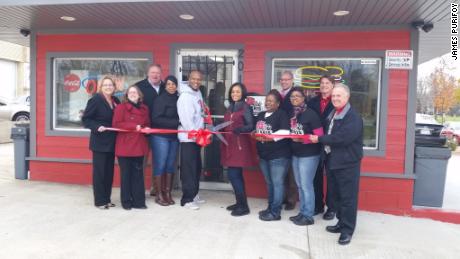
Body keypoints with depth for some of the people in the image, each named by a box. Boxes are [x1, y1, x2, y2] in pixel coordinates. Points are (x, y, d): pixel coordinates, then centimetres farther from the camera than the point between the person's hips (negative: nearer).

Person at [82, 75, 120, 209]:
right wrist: (97, 127, -23)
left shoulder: (116, 101, 9)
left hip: (112, 141, 6)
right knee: (99, 171, 1)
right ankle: (99, 200, 10)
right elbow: (85, 119, -10)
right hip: (99, 142, -6)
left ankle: (107, 199, 21)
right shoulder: (95, 100, -9)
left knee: (109, 171, 11)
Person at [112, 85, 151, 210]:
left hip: (139, 146, 5)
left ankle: (138, 201, 15)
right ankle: (126, 201, 14)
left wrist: (147, 128, -3)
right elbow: (116, 124, -12)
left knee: (138, 174, 8)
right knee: (126, 174, 3)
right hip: (125, 146, -4)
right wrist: (134, 126, -17)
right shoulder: (121, 107, -4)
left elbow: (147, 124, 21)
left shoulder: (144, 109, 12)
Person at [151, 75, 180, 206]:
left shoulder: (178, 99, 10)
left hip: (174, 137, 5)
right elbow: (156, 119, -14)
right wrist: (175, 122, -17)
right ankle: (159, 194, 7)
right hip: (161, 136, -5)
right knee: (160, 165, -2)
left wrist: (178, 124, -6)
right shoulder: (160, 99, -6)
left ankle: (167, 193, 17)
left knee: (170, 165, 9)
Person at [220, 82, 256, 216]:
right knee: (236, 175, 12)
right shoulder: (230, 107, 15)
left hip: (239, 145, -7)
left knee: (233, 175, -9)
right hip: (229, 144, 7)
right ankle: (239, 202, 22)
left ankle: (244, 206, 0)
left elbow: (251, 126, -15)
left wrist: (238, 129, -31)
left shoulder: (245, 107, -6)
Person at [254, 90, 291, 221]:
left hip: (278, 156, -7)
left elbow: (285, 132, -20)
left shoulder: (282, 114, -7)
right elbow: (256, 130, 23)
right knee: (269, 183, 16)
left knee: (277, 183, -2)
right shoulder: (260, 115, 15)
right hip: (263, 155, 8)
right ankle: (270, 207, 26)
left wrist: (268, 137, -23)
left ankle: (275, 212, 4)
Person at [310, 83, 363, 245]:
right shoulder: (333, 114, 15)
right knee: (337, 195, 17)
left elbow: (341, 138, -25)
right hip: (333, 161, 9)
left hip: (348, 163, -9)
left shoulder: (354, 117, -16)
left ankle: (348, 230, 9)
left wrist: (319, 139, -16)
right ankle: (342, 223, 31)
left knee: (348, 197, -1)